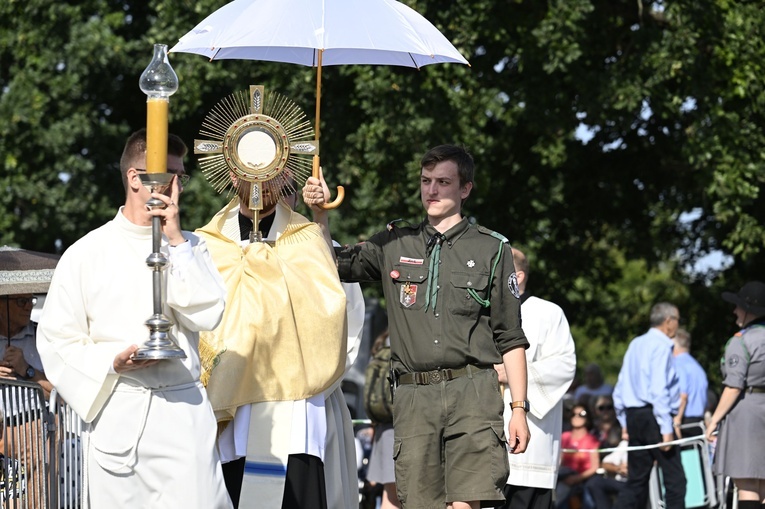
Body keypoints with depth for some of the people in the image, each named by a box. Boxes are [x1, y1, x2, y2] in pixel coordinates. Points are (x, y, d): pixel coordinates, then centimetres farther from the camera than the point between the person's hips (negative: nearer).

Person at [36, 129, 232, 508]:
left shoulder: (189, 247, 13)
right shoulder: (86, 254, 4)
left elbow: (207, 315, -3)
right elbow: (56, 342, 3)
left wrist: (176, 241, -5)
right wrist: (112, 362, -13)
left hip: (183, 413, 1)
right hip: (115, 416, -1)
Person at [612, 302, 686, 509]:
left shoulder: (635, 344, 15)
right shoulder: (661, 346, -9)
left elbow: (620, 389, 17)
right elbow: (659, 390, -18)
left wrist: (625, 422, 22)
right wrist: (666, 428, -18)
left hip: (633, 415, 8)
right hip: (653, 416, -8)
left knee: (637, 480, 10)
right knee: (675, 479, -4)